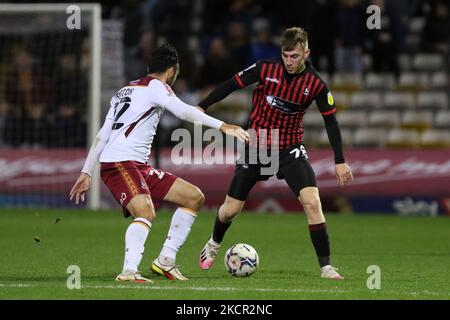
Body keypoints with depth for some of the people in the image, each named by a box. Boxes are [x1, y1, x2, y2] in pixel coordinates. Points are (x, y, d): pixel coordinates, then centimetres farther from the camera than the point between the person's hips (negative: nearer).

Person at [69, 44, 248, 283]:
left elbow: (102, 136, 22)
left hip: (139, 166, 9)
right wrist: (222, 126, -26)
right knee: (146, 212, -32)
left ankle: (165, 261, 8)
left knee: (194, 198, 9)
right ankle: (129, 271, -43)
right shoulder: (155, 86, -2)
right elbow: (183, 111, -21)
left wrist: (86, 173, 22)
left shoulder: (126, 90, 24)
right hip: (119, 164, -9)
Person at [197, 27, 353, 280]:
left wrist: (340, 161, -3)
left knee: (312, 202, -21)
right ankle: (214, 243, 41)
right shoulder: (266, 69, -13)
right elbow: (231, 85, -3)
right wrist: (201, 108, -5)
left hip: (290, 149, 0)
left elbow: (331, 121, -2)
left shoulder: (315, 83, -11)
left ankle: (326, 266, -14)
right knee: (230, 210, 7)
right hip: (256, 145, 0)